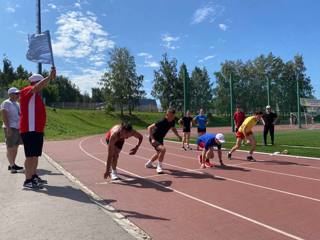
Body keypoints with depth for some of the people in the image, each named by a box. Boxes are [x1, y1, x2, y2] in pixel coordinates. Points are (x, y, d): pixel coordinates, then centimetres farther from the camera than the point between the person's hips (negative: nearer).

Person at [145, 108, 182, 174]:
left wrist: (178, 136, 2)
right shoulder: (162, 122, -31)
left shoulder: (172, 122, -9)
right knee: (163, 149, -32)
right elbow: (149, 128, -32)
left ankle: (149, 163, 54)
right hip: (154, 139, -9)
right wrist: (152, 139, -40)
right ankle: (159, 166, -11)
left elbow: (173, 128, 15)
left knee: (159, 153, 27)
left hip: (160, 139, 9)